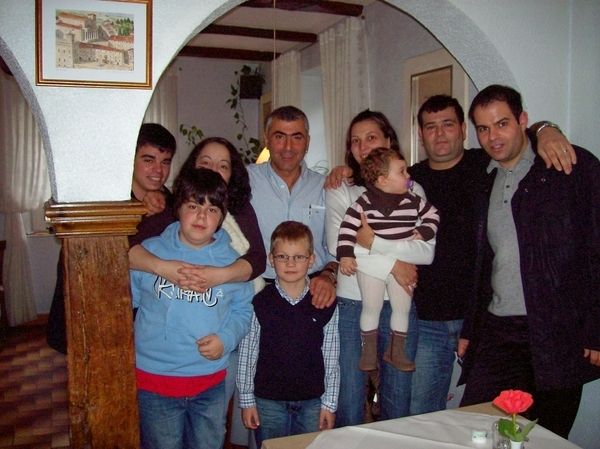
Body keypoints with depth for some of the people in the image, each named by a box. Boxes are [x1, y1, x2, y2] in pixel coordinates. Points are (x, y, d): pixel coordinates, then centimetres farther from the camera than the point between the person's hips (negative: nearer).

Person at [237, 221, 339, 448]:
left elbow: (331, 358, 1)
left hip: (312, 401, 1)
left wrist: (329, 403, 2)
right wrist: (247, 400, 0)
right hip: (268, 401, -1)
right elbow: (247, 354, -1)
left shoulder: (324, 304, -4)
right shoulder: (260, 303, -7)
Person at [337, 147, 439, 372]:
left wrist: (424, 232, -2)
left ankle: (396, 351, 29)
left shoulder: (413, 200, 0)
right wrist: (345, 255, -18)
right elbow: (347, 228, -12)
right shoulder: (364, 203, -12)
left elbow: (432, 214, 13)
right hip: (370, 266, -4)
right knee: (371, 307, 6)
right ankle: (368, 352, 23)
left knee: (403, 307, 11)